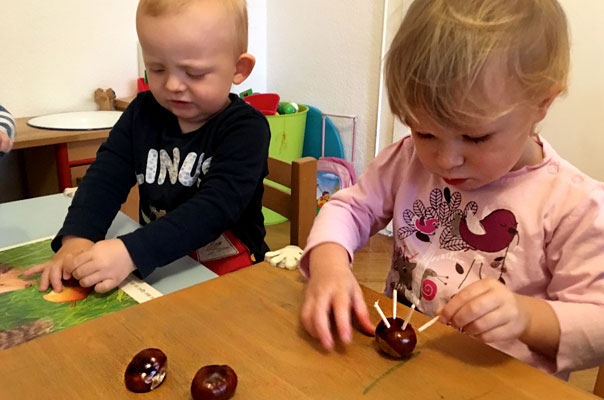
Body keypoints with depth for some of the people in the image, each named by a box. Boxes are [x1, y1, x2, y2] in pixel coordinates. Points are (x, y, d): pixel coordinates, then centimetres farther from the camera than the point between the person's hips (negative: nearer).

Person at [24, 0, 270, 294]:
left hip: (229, 273, -5)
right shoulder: (143, 112, 3)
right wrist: (76, 239, -21)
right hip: (155, 266, 6)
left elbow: (215, 206, -25)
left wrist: (133, 252, -35)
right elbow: (105, 175, -3)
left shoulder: (246, 128, -14)